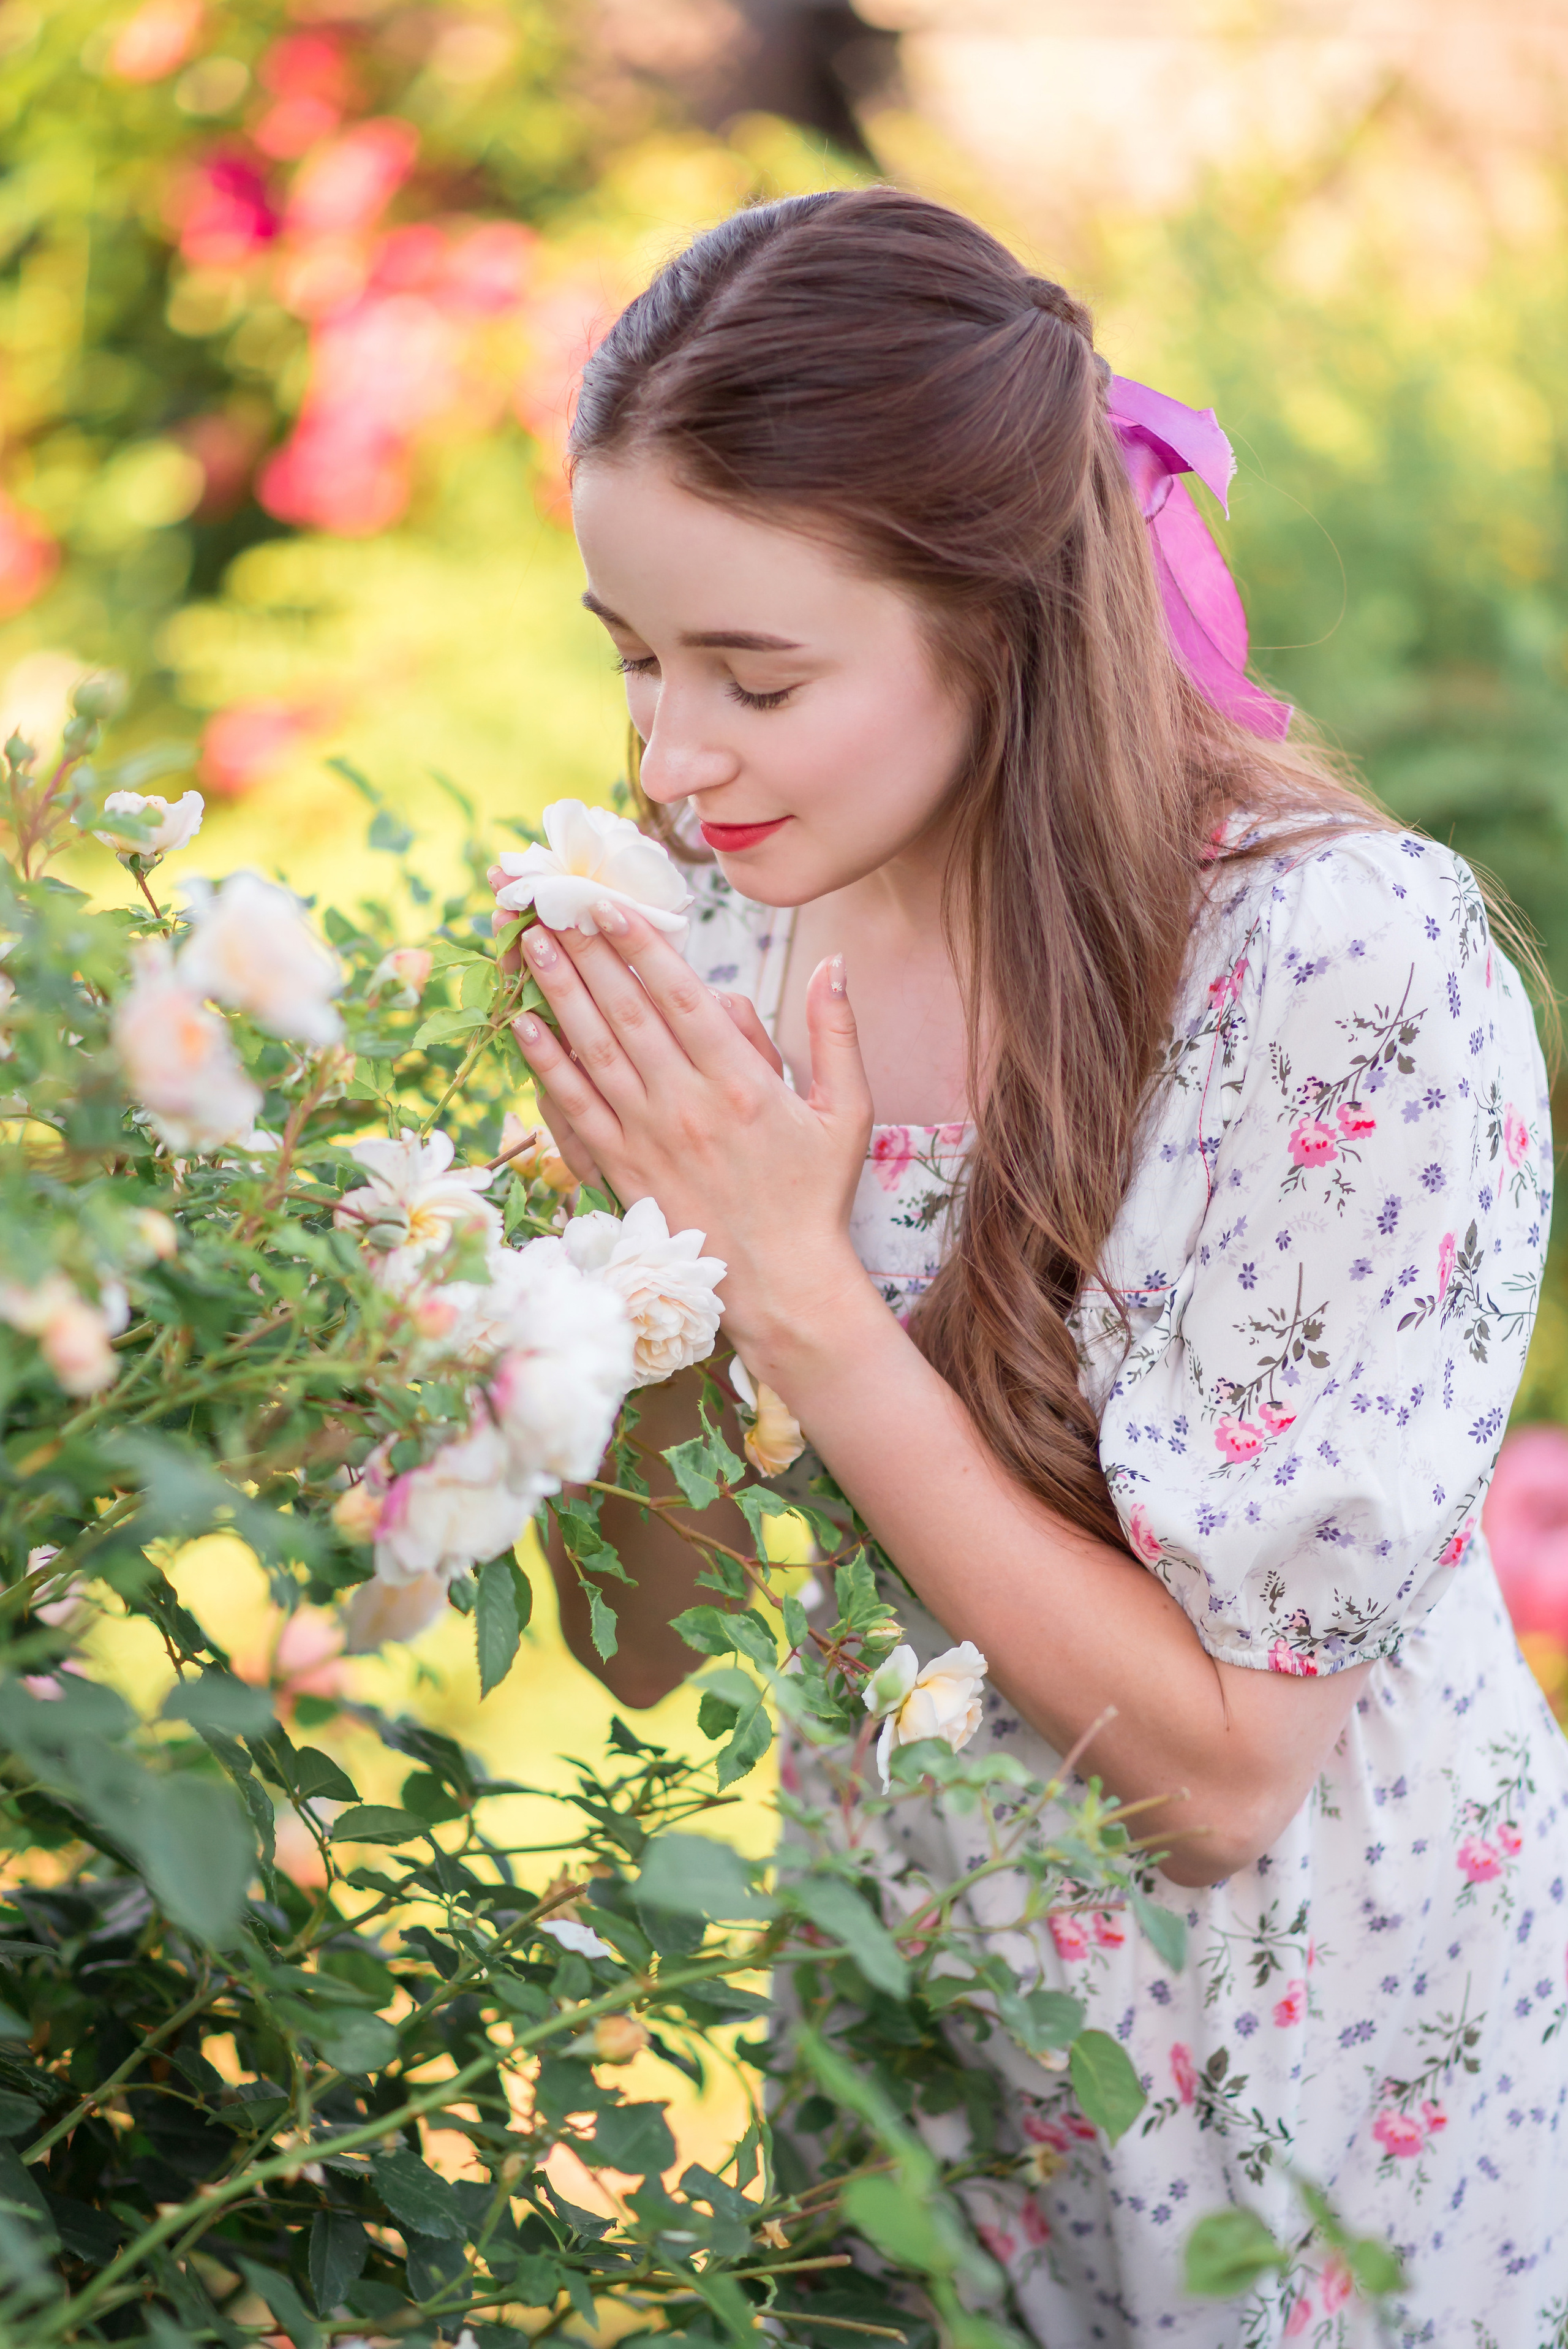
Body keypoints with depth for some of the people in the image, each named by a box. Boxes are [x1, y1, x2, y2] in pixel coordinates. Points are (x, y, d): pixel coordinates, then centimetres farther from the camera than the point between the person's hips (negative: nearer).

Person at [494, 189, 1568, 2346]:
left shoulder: (1351, 970, -25)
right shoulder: (739, 931, -8)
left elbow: (1220, 1764, -23)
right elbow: (645, 1648, -3)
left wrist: (792, 1285, -26)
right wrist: (641, 1241, -20)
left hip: (1317, 2091, -4)